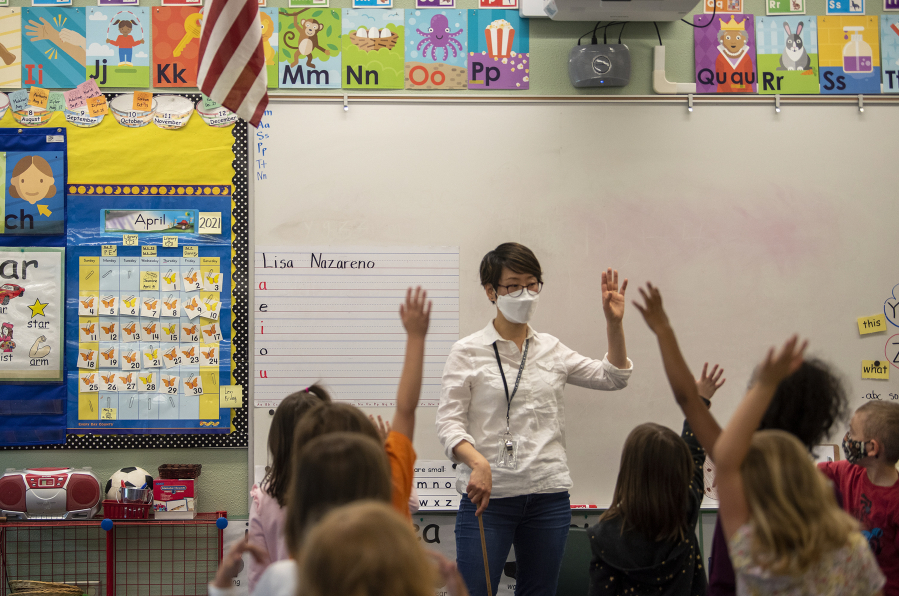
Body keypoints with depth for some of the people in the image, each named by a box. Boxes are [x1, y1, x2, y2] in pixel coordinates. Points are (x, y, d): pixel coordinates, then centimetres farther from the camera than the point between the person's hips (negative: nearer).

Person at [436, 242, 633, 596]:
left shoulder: (550, 349, 12)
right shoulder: (467, 352, -1)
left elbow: (613, 378, 19)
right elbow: (448, 422, -8)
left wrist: (614, 322, 5)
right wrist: (478, 462, -27)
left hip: (549, 496, 4)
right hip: (488, 493, -4)